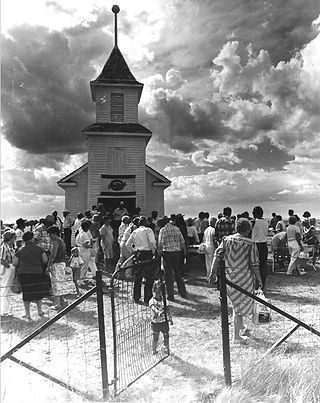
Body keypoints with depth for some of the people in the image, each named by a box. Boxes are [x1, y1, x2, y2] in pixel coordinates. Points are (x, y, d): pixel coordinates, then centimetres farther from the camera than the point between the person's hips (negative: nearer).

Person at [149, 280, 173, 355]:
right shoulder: (152, 301, -13)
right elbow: (156, 311, -19)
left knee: (166, 336, 14)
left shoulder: (164, 299, -5)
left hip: (164, 321, 3)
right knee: (155, 337, 11)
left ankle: (166, 349, 30)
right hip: (156, 322, -2)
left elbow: (167, 310, 0)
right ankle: (154, 351, 29)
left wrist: (170, 319, 2)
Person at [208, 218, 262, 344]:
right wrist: (258, 279, 4)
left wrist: (213, 272, -4)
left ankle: (240, 324, 41)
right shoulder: (250, 244, -7)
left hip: (228, 277, 3)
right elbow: (254, 264, -7)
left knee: (236, 302, 25)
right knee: (241, 305, 9)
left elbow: (217, 255, -6)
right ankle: (236, 336, 15)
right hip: (244, 278, -3)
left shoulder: (226, 240, 1)